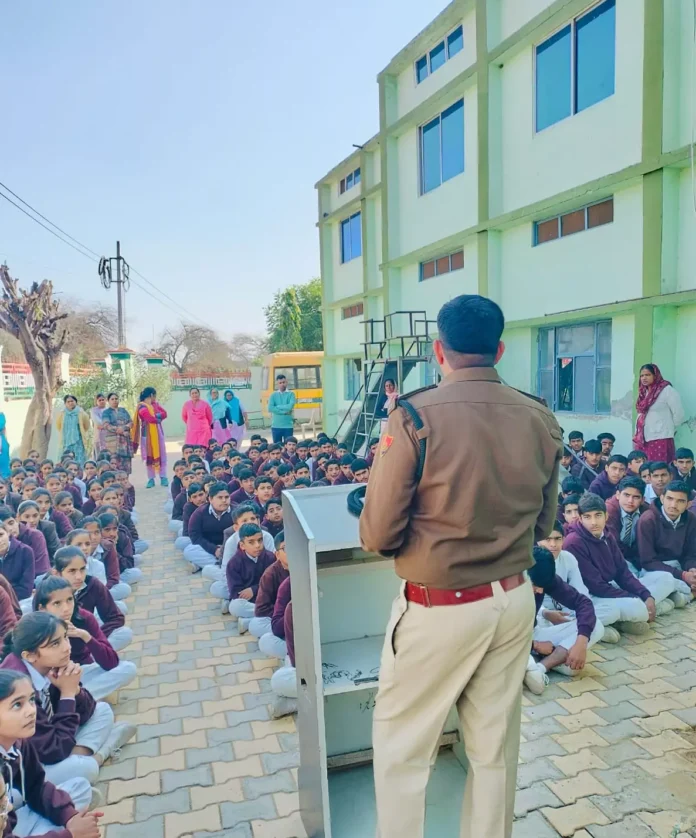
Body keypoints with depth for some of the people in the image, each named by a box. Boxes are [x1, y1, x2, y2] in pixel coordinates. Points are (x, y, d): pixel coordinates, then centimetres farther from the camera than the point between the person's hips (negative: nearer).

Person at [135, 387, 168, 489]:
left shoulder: (155, 404, 15)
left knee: (161, 454, 1)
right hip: (148, 433, -5)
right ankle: (151, 479, 3)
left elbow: (164, 414, 1)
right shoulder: (142, 406, -5)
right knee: (149, 455, -1)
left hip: (158, 432, 5)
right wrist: (158, 418, -2)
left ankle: (163, 478, 4)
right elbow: (150, 418, -18)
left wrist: (155, 416, -12)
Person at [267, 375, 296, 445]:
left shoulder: (291, 394, 1)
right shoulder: (273, 395, 5)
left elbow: (290, 407, -15)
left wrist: (277, 406, -6)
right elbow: (270, 408, -9)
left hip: (288, 425, -1)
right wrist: (284, 411, -13)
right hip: (276, 426, 1)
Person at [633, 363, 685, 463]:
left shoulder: (667, 390, -6)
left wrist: (669, 429, 6)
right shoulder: (643, 392, 14)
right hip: (642, 439, 6)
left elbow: (679, 414, -5)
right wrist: (637, 434, 11)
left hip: (660, 439, -6)